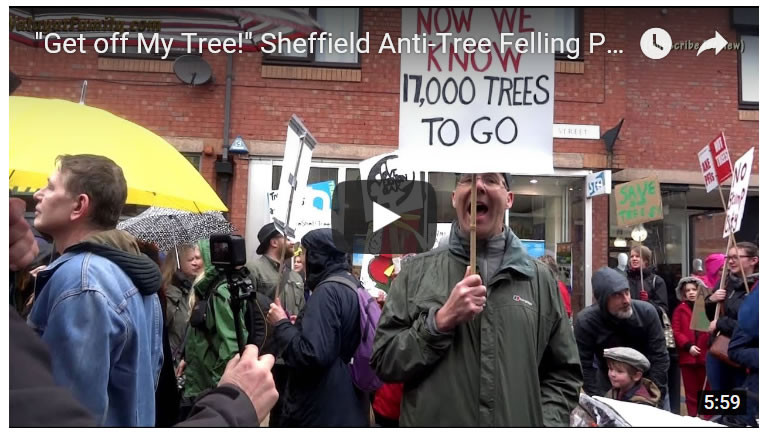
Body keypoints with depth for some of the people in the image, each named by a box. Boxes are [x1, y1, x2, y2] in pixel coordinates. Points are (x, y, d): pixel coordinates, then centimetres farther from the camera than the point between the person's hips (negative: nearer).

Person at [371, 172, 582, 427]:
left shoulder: (539, 278, 1)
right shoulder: (417, 271, -4)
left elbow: (562, 373, 6)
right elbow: (383, 361, -6)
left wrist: (545, 424, -9)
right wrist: (440, 321, -18)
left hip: (520, 422, 2)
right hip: (431, 422, -1)